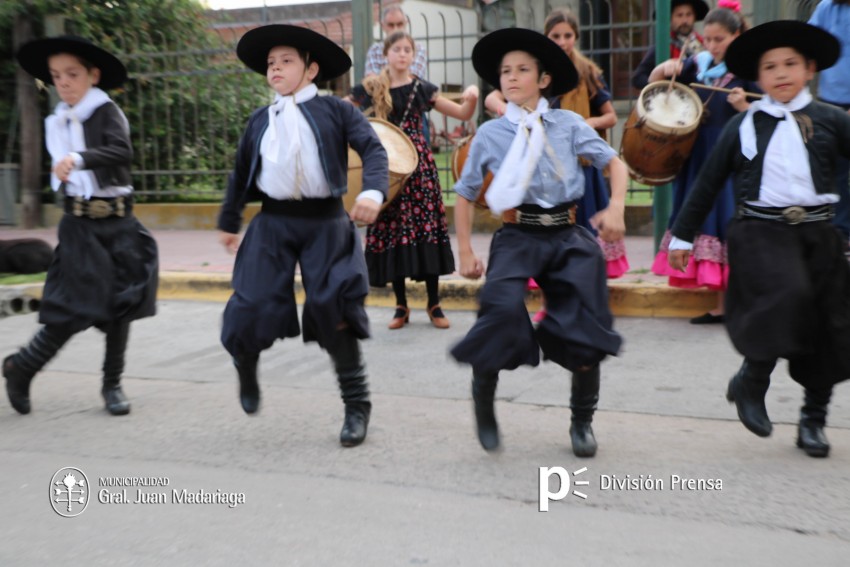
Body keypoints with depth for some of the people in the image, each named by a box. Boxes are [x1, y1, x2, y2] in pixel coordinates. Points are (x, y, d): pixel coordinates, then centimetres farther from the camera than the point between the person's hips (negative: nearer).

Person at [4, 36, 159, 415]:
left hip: (118, 223, -2)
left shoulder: (107, 112, -5)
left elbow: (123, 152, -24)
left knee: (120, 305, 2)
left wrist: (79, 158, -35)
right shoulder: (55, 123, 9)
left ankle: (112, 384, 16)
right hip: (79, 225, 2)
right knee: (77, 306, -7)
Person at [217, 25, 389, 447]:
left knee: (333, 312, -6)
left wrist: (373, 191, -27)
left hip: (326, 223, -3)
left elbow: (373, 149, -8)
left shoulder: (335, 110, 2)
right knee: (252, 309, -4)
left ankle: (357, 405, 11)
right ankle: (246, 369, 31)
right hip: (273, 223, 3)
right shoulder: (260, 120, 14)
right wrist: (229, 221, 27)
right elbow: (241, 173, 22)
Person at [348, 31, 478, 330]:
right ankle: (401, 306, 13)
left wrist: (472, 98, -15)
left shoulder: (421, 88, 5)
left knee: (426, 224, -3)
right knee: (391, 228, 1)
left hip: (418, 163, 0)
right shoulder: (372, 88, 3)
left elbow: (463, 113, 5)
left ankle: (434, 304, 7)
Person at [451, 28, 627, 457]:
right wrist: (465, 250, 5)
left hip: (567, 236, 2)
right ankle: (483, 400, 2)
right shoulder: (490, 134, 6)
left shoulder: (569, 124, 6)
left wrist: (616, 207, -10)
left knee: (586, 326, 0)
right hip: (517, 237, -1)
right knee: (503, 310, -25)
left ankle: (582, 421, 24)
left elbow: (614, 162, 8)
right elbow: (465, 194, 12)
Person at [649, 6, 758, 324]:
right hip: (699, 160, 6)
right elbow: (653, 82, 14)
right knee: (707, 223, 8)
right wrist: (666, 68, -6)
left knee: (731, 227, -7)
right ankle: (720, 306, 18)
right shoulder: (699, 65, 8)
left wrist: (743, 107, -25)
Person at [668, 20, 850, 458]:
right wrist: (682, 234, 11)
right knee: (788, 296, -28)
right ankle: (750, 382, -4)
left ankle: (813, 420, 24)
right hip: (761, 232, -2)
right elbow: (708, 182, 10)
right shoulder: (743, 125, 7)